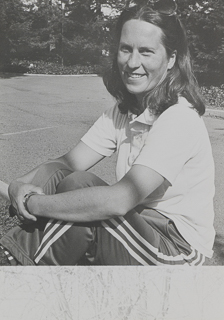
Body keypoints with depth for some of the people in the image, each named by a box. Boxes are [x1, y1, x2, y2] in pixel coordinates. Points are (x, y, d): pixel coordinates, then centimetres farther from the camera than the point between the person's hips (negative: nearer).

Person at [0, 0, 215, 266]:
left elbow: (118, 201, -31)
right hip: (138, 229, 6)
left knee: (77, 186, -26)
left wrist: (33, 203, -25)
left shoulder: (179, 119, -22)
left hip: (177, 248, -6)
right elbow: (67, 163, -2)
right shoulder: (122, 112, 3)